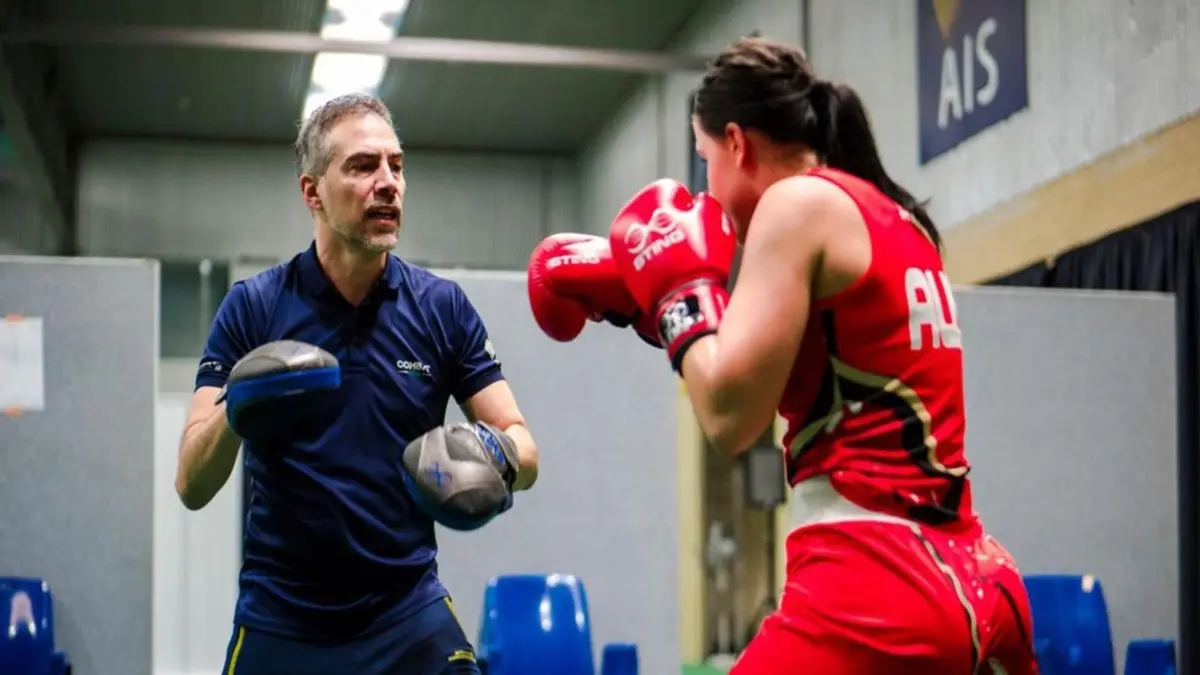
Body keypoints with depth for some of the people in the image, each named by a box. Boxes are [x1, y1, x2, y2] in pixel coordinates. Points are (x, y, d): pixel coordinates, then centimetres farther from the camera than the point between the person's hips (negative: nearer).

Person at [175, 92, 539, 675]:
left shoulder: (443, 308, -3)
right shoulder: (252, 307, -7)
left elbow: (523, 451, -2)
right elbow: (192, 488, -11)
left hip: (411, 617, 1)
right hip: (280, 623, -1)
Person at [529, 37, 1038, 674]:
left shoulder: (801, 201, -6)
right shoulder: (894, 218, 17)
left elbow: (730, 413, -13)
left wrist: (676, 290, 4)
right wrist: (660, 298, 24)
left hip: (872, 586, -9)